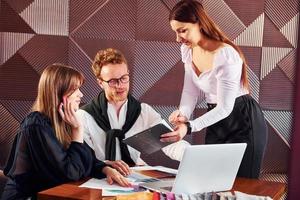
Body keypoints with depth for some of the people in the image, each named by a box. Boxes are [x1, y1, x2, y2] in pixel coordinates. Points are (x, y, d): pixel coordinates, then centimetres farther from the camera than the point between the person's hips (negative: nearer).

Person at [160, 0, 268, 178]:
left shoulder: (226, 55, -27)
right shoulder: (188, 50, -2)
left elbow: (225, 107, -26)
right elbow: (190, 90, -2)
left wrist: (189, 127, -36)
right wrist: (183, 113, -23)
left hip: (244, 124, -7)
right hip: (216, 121, 8)